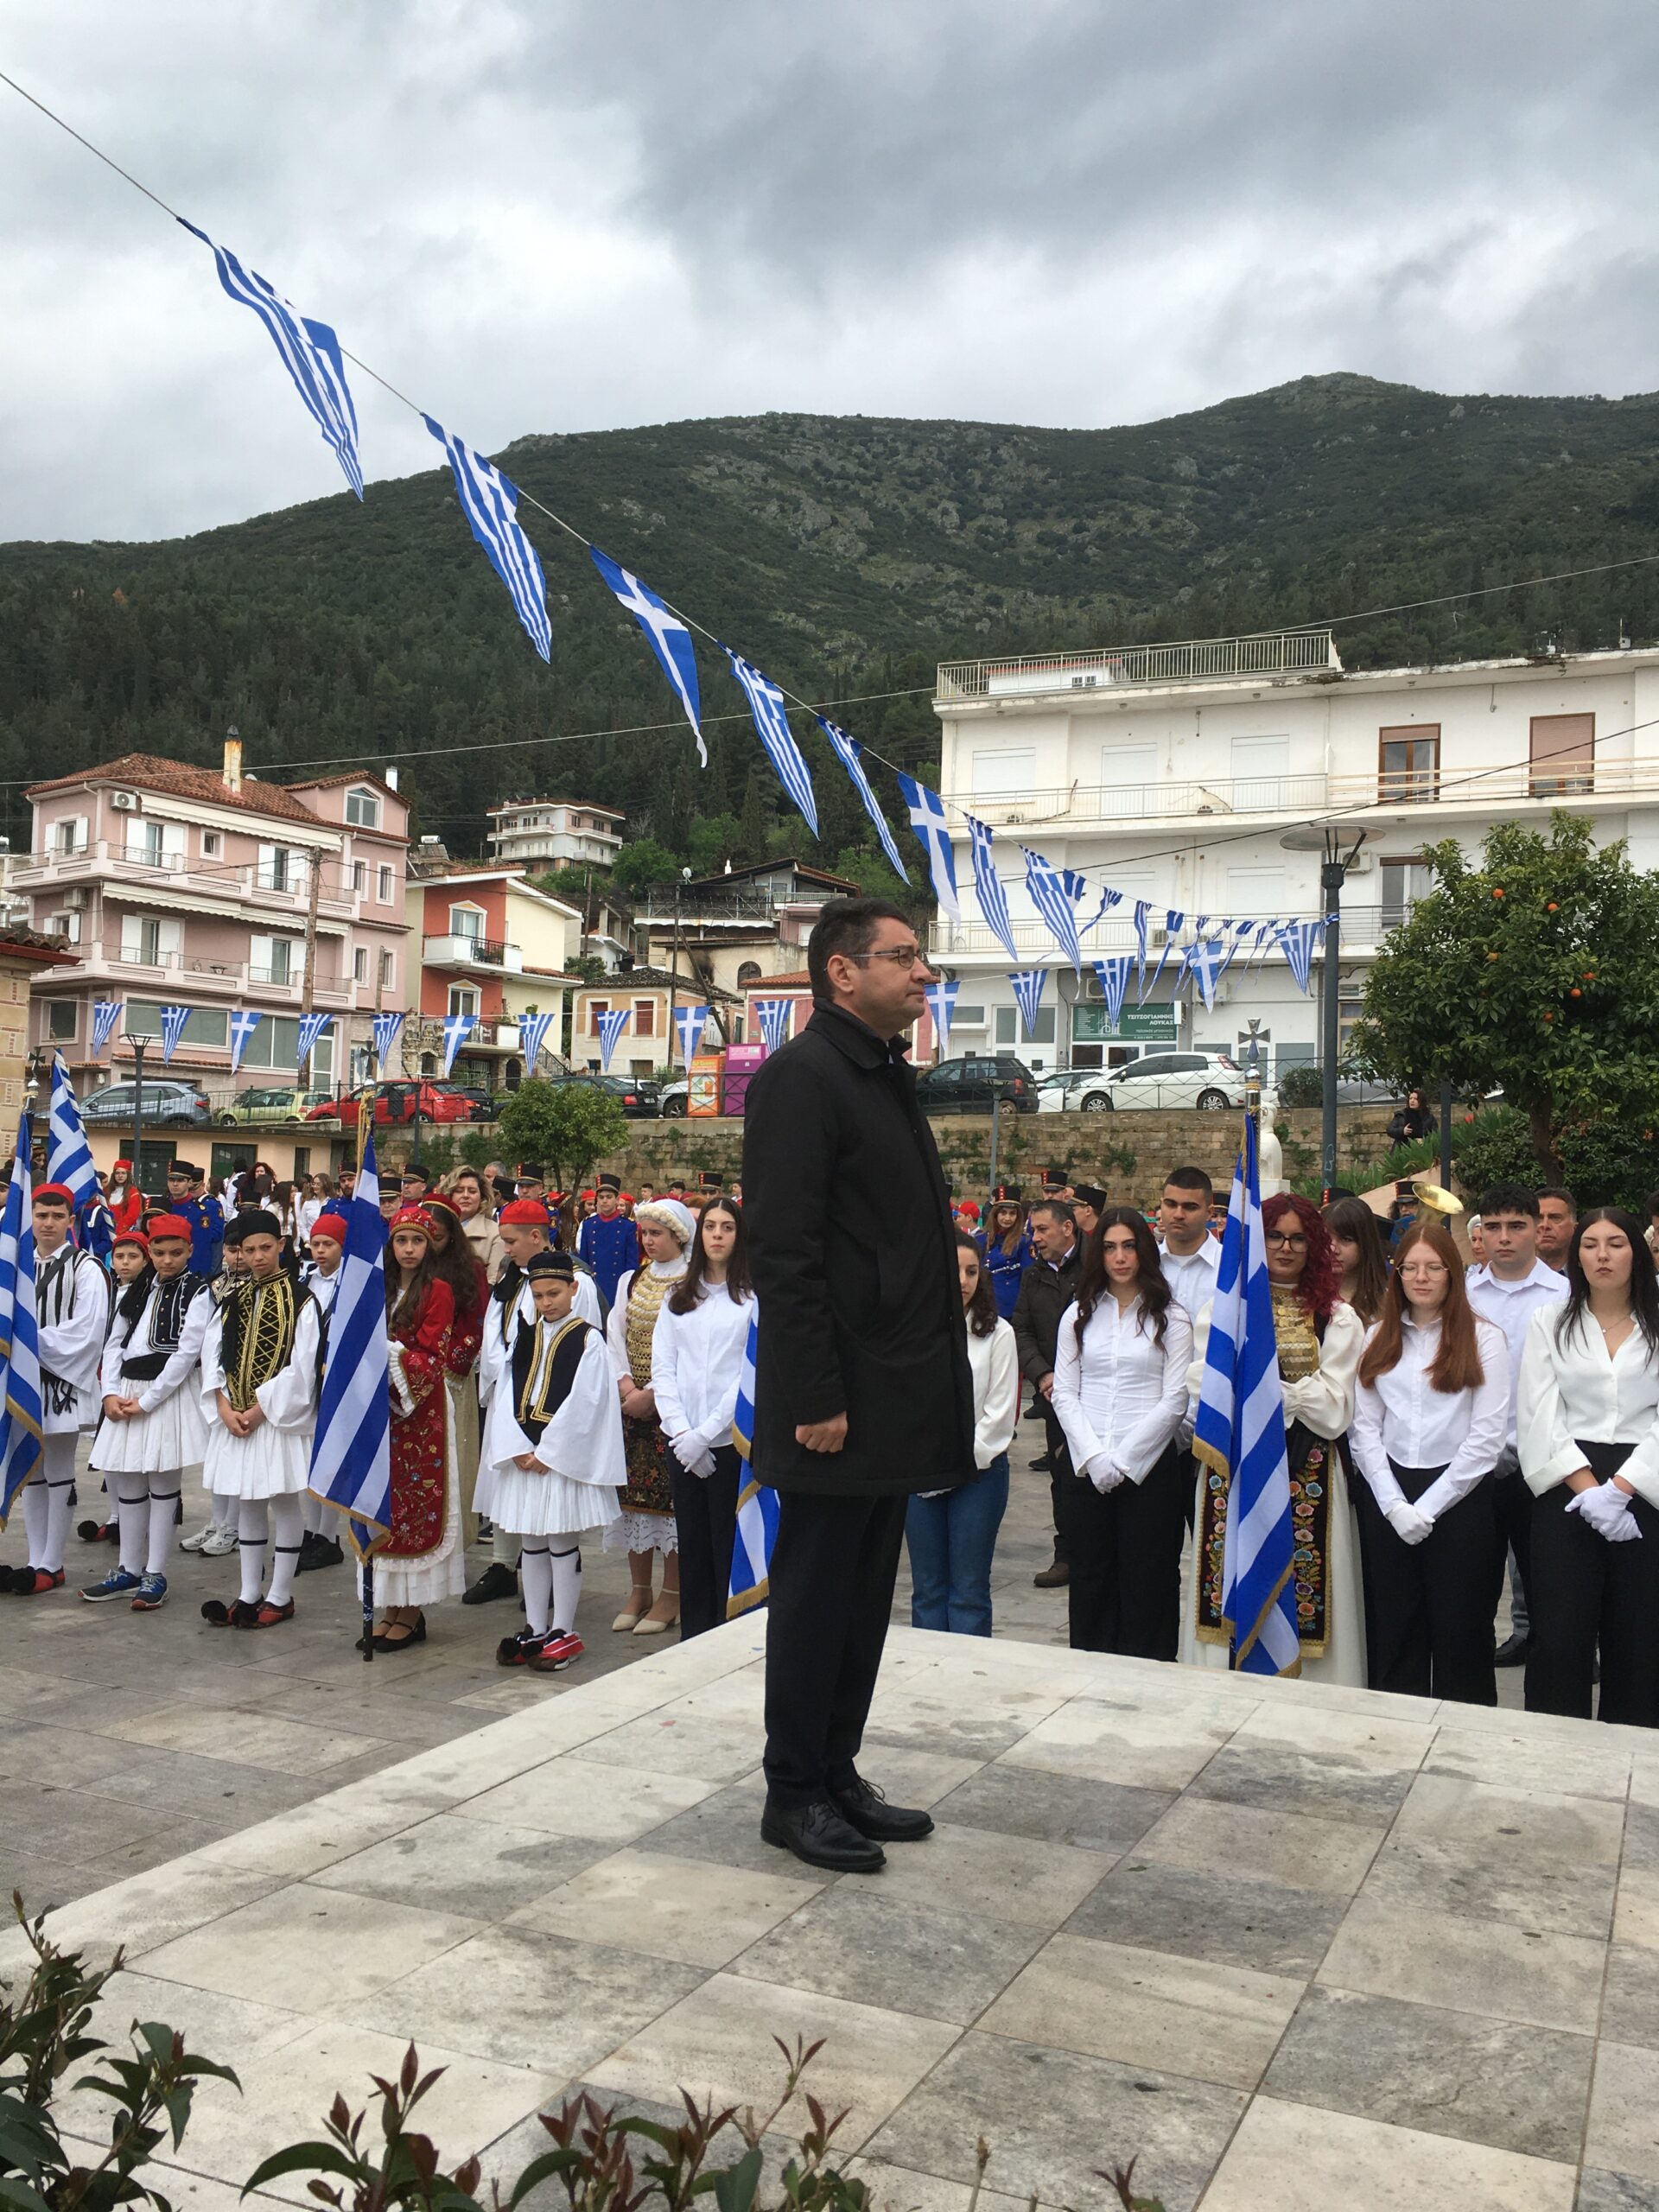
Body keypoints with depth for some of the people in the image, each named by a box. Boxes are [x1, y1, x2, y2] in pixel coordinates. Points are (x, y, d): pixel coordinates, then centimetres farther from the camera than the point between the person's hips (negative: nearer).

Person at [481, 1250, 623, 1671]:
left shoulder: (588, 1340, -5)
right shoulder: (525, 1336, 11)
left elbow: (583, 1403, -12)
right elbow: (506, 1395, 6)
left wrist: (548, 1452, -15)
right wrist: (517, 1447, -7)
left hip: (565, 1457, -5)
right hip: (522, 1454, 6)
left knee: (562, 1544, 1)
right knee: (530, 1542, 11)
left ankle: (563, 1633, 10)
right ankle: (535, 1629, 21)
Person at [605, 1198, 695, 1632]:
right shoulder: (630, 1282, 13)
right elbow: (614, 1336, 7)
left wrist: (654, 1393, -17)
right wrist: (627, 1386, -8)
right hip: (631, 1399, 5)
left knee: (672, 1493, -3)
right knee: (635, 1493, 7)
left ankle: (671, 1595, 6)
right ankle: (638, 1591, 17)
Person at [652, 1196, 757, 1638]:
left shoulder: (754, 1298, -3)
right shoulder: (678, 1297, 12)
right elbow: (663, 1367, 7)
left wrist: (706, 1433, -11)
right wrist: (682, 1433, -5)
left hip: (732, 1440, -4)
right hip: (684, 1445, 4)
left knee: (729, 1546, -1)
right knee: (692, 1544, 9)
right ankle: (693, 1639, 19)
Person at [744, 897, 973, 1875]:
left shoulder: (889, 1077, 16)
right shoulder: (802, 1077, -14)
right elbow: (785, 1251, -19)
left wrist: (938, 1373, 13)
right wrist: (816, 1398, -21)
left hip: (895, 1398, 9)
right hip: (837, 1403, -9)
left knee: (865, 1596, 16)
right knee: (817, 1596, 4)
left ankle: (838, 1773, 29)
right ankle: (796, 1795, 19)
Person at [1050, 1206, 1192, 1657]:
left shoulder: (1170, 1319, 1)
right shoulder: (1078, 1315, 10)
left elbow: (1174, 1401, -5)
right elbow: (1064, 1393, 5)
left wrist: (1122, 1460, -11)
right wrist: (1094, 1457, -8)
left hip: (1150, 1466, -3)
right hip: (1086, 1468, 3)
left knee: (1146, 1582, 1)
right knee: (1090, 1580, 8)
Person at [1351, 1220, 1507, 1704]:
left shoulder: (1483, 1339, -2)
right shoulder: (1378, 1338, 9)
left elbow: (1487, 1436, -8)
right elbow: (1365, 1427, 4)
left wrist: (1428, 1506, -11)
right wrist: (1393, 1505, -8)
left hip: (1459, 1496, -3)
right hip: (1385, 1494, 3)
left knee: (1459, 1626, 4)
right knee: (1392, 1624, 9)